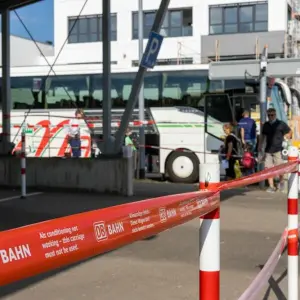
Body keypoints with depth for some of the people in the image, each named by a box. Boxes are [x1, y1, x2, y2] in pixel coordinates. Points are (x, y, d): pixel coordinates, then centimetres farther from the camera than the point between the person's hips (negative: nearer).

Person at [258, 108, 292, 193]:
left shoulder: (281, 124, -2)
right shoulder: (266, 125, 12)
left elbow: (290, 132, 8)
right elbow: (263, 136, 22)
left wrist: (284, 138, 0)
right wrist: (260, 146, 17)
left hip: (278, 150, -4)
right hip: (268, 150, 4)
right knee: (268, 168, -2)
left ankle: (281, 182, 26)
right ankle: (271, 186, 5)